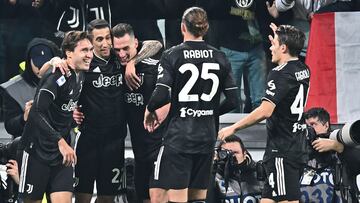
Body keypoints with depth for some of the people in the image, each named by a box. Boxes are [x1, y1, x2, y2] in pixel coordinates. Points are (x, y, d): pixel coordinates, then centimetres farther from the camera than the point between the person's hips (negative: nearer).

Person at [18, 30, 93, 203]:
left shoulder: (80, 76, 8)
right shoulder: (56, 77, -18)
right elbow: (37, 113, -27)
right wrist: (60, 142, -30)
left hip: (62, 152, 7)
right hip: (38, 149, -7)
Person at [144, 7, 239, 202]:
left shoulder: (171, 56, -7)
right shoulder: (219, 58, 5)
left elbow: (161, 96, -16)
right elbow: (232, 100, 5)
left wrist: (150, 110, 4)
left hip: (178, 135, -5)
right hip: (207, 135, 5)